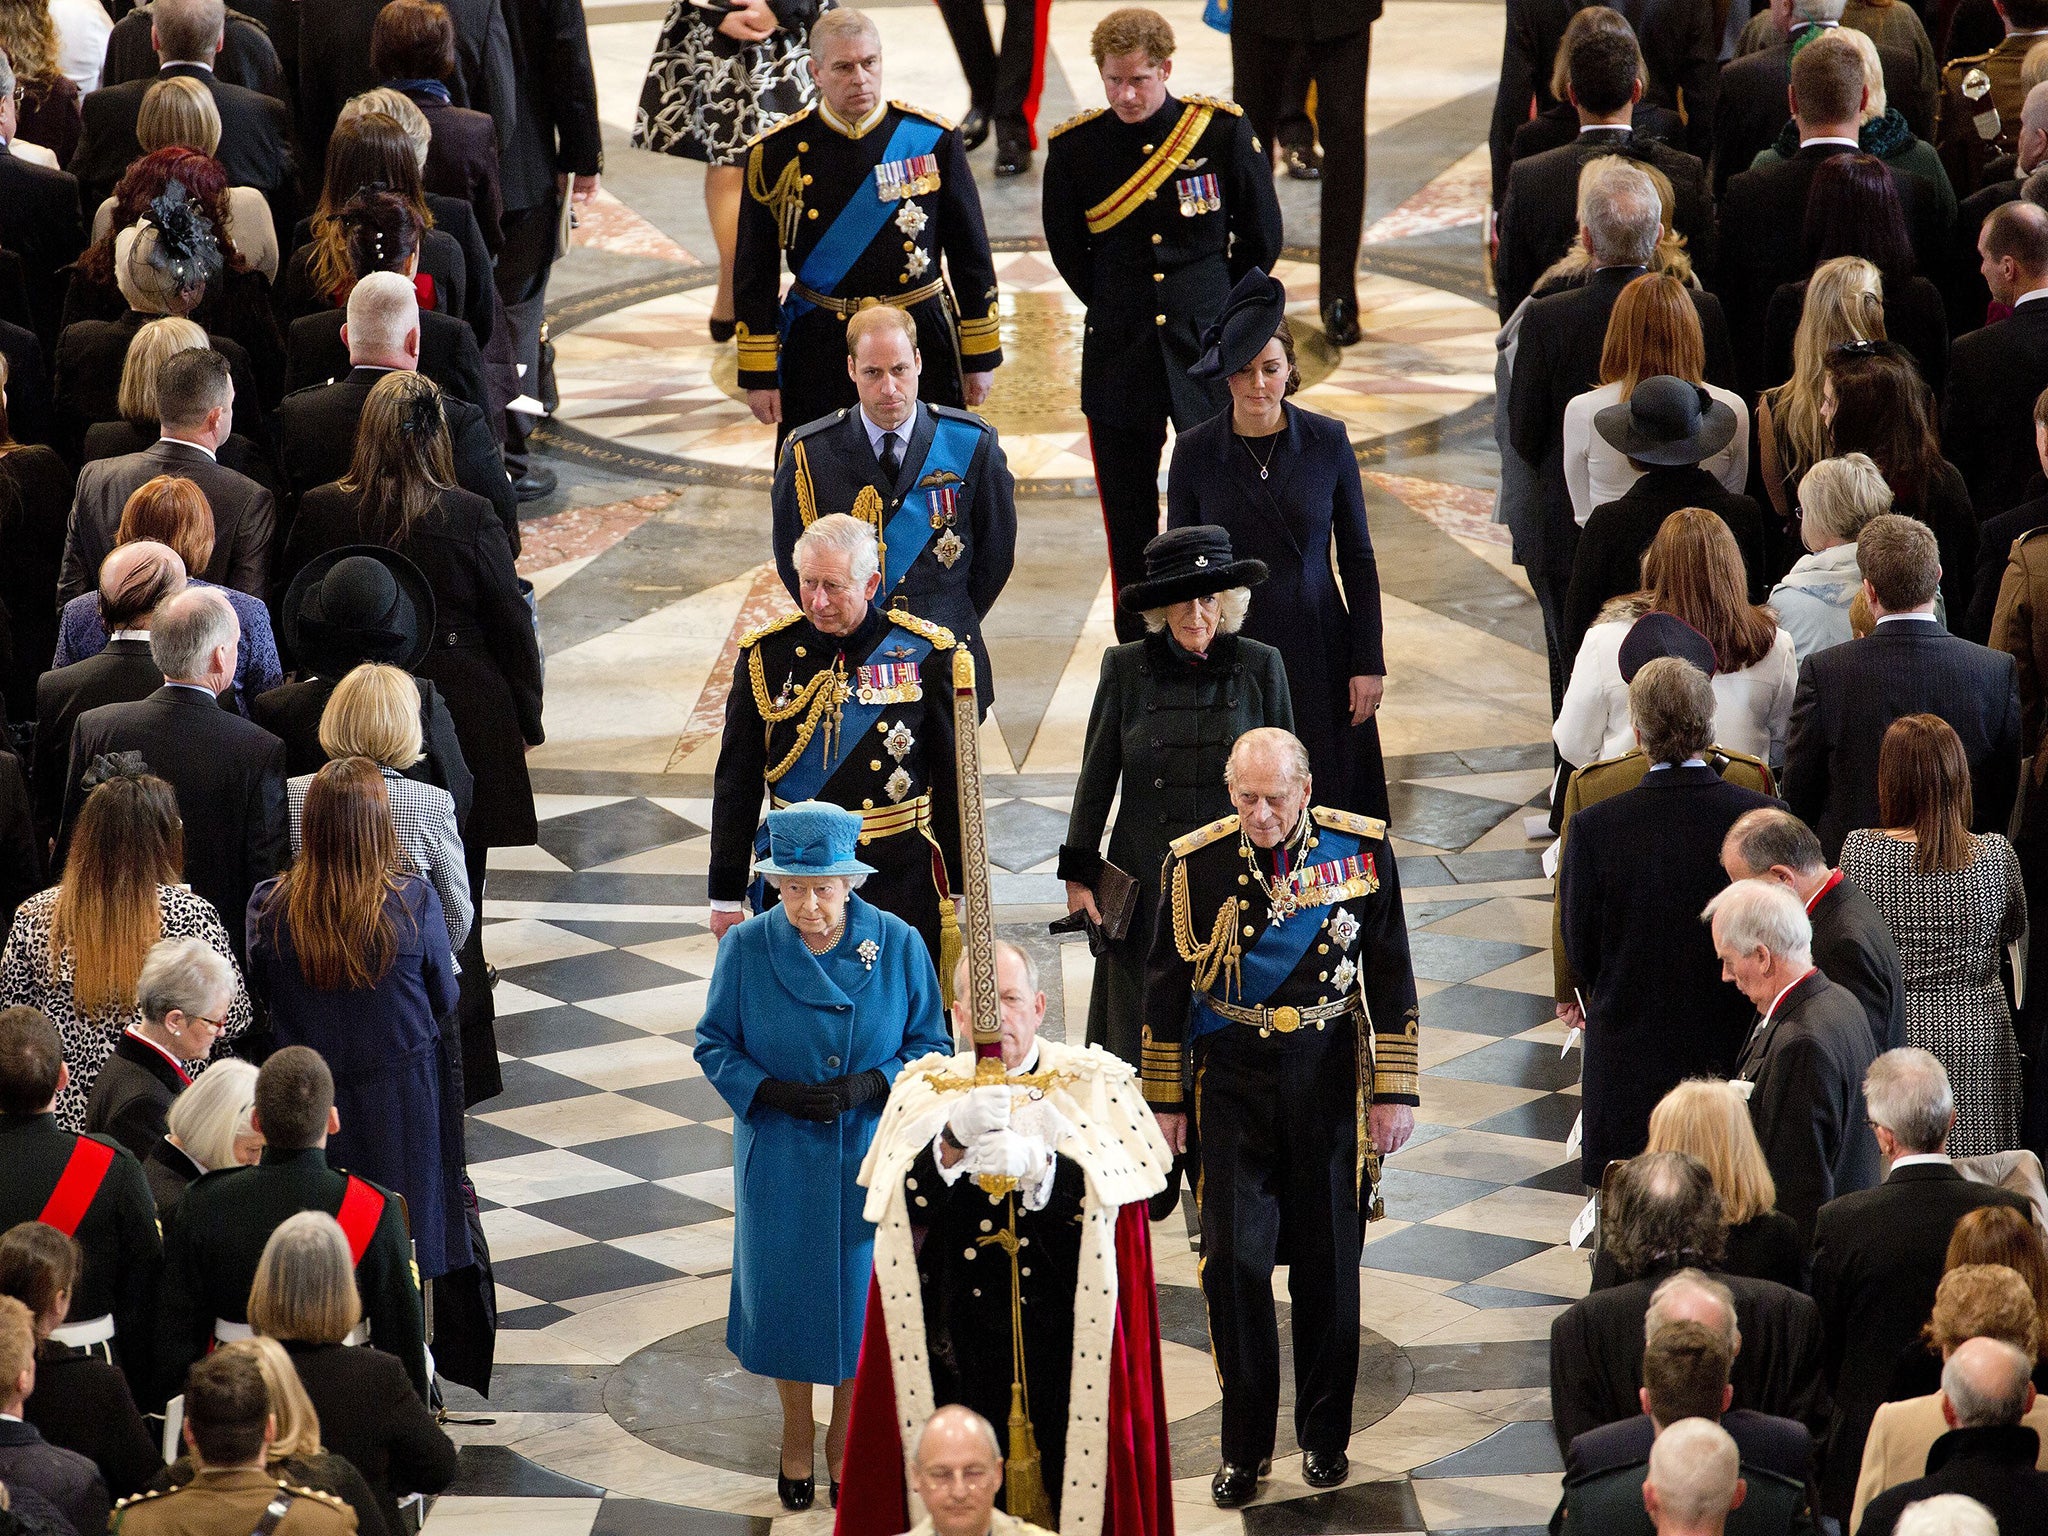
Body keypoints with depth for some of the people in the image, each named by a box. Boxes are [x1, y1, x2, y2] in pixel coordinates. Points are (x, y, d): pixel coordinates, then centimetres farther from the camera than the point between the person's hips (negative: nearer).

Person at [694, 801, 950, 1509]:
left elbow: (929, 1042, -2)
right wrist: (773, 1092, -19)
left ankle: (845, 1436, 31)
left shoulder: (898, 945, -10)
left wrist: (871, 1084, -20)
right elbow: (714, 1044, -1)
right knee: (787, 1292, 10)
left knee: (861, 1292, 9)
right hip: (781, 1157, 0)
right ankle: (796, 1441, 32)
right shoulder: (747, 948, -9)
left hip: (870, 1156, 0)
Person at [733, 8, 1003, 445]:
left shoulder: (932, 139, -1)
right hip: (818, 353, 0)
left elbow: (972, 257, 5)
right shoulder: (778, 153, -3)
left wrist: (980, 358, 6)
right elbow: (754, 274, 2)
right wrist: (759, 374, 0)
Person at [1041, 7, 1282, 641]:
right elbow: (1065, 247, 13)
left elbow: (1262, 237, 6)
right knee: (1128, 516, 5)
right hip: (1118, 354, 1)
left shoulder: (1223, 130, -6)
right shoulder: (1075, 145, -2)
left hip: (1207, 349, -1)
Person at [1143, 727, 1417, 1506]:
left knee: (1328, 1260, 8)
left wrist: (1394, 1090, 1)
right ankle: (1243, 1444, 8)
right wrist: (1164, 1100, 6)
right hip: (1233, 1080, 0)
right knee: (1234, 1258, -4)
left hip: (1329, 1076, 0)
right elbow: (1167, 985, 3)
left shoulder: (1361, 849, -6)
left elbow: (1390, 975, 2)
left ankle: (1324, 1435, 23)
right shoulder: (1196, 862, -7)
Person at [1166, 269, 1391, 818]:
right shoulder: (1195, 452, -3)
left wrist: (1369, 663, 0)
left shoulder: (1327, 442, -3)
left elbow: (1358, 559, 3)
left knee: (1329, 810, 2)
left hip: (1318, 656, 0)